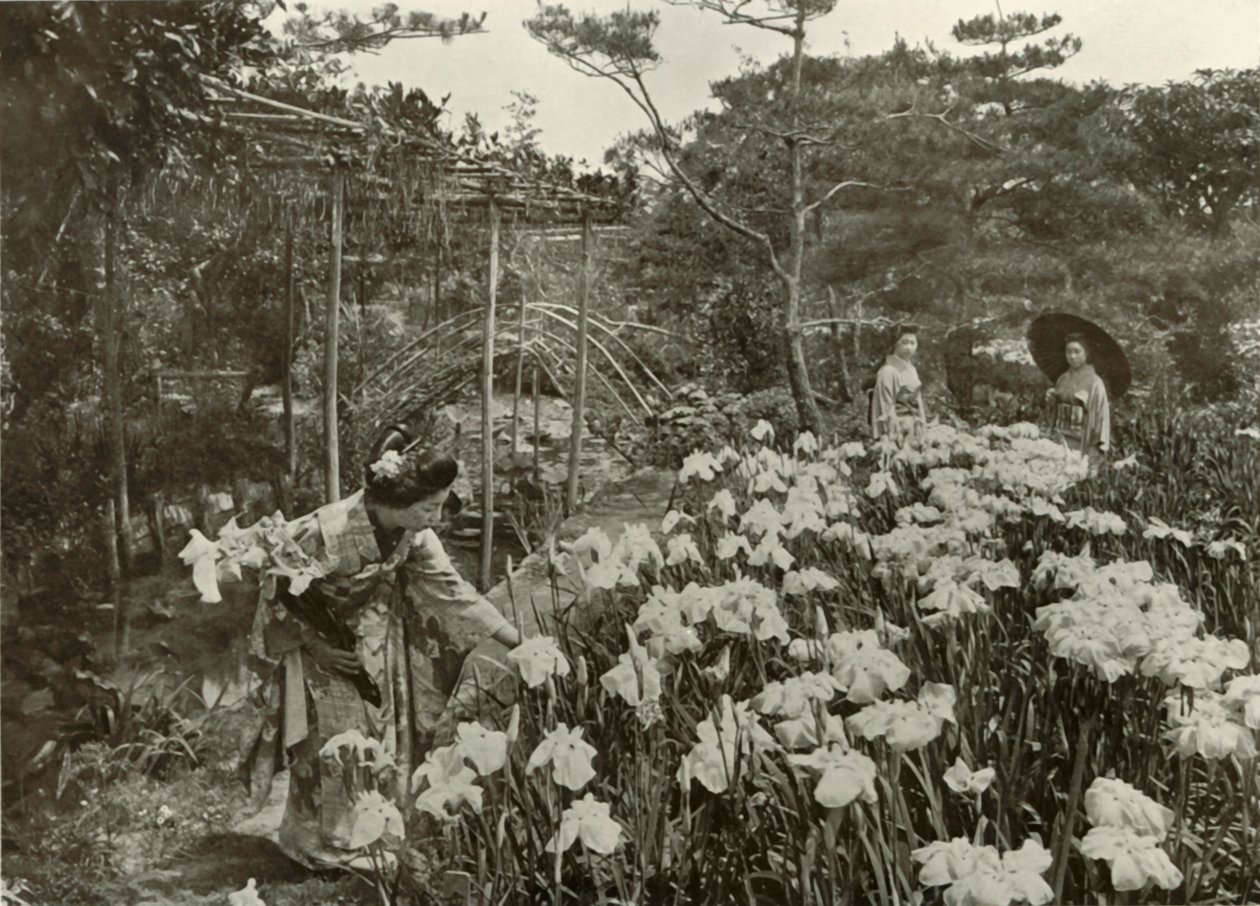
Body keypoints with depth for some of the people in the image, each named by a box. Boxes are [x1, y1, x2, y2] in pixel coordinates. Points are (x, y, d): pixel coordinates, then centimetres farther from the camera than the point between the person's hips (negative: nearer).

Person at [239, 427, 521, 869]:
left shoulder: (414, 535, -18)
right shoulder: (324, 533, -35)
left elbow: (453, 590, -9)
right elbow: (277, 594, -21)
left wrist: (520, 643, -11)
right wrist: (316, 647, -18)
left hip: (373, 641, 6)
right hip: (314, 638, -5)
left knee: (384, 740, 9)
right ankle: (320, 846, 23)